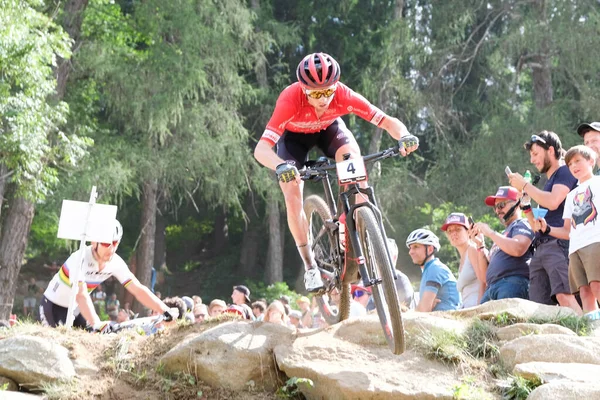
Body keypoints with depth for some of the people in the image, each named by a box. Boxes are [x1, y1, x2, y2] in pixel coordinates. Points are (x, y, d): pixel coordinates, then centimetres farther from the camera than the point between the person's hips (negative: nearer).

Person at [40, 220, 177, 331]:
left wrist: (165, 311, -25)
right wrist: (97, 324, -57)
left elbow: (138, 289, -15)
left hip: (75, 308, 6)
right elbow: (81, 295, -44)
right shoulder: (80, 258, -34)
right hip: (54, 306, -6)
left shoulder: (116, 262, -16)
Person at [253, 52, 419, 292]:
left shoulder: (344, 95, -35)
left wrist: (404, 137, -55)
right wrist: (281, 166, -68)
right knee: (293, 198, -18)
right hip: (294, 135, -1)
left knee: (353, 163, -30)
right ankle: (310, 267, -4)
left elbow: (387, 121, -33)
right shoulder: (290, 100, -41)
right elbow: (261, 149, -47)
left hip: (328, 128, 1)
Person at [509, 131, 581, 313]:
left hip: (558, 244, -9)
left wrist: (524, 185, -2)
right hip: (541, 248, 9)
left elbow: (553, 202, -14)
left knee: (564, 295, -27)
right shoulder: (549, 181, 31)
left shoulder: (565, 172, 3)